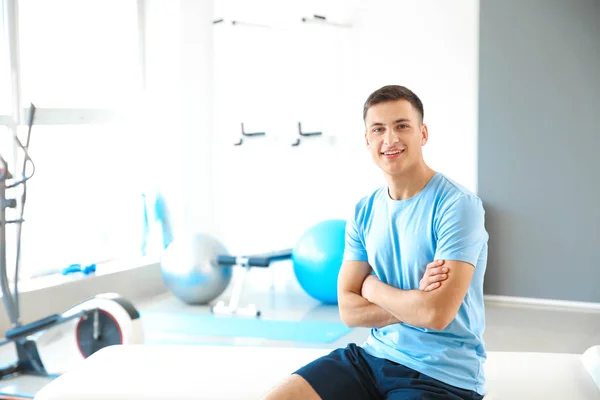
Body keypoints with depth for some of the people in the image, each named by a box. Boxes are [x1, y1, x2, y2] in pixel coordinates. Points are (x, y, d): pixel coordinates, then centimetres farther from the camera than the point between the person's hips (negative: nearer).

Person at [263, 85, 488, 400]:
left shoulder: (458, 205, -14)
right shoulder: (364, 212, 4)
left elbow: (437, 313, -22)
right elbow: (348, 310, 0)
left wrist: (373, 287, -7)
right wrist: (415, 302, -14)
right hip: (374, 357, 6)